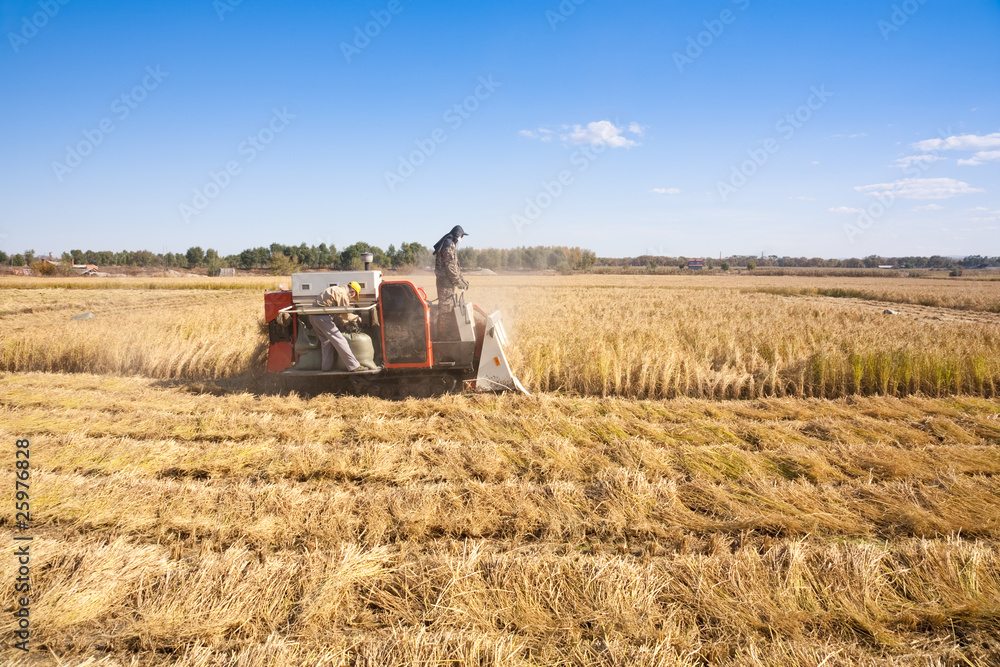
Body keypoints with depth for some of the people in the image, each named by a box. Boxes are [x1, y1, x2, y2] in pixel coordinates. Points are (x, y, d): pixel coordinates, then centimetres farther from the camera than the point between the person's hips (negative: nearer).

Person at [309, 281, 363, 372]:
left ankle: (327, 367, 23)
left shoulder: (337, 289, 22)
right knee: (340, 341, -8)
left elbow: (337, 312, 27)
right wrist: (356, 318, 7)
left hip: (313, 316, 10)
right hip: (322, 317, -10)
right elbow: (345, 314, -9)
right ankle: (354, 366, -8)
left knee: (326, 341, 19)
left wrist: (347, 323, 25)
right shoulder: (343, 294, -10)